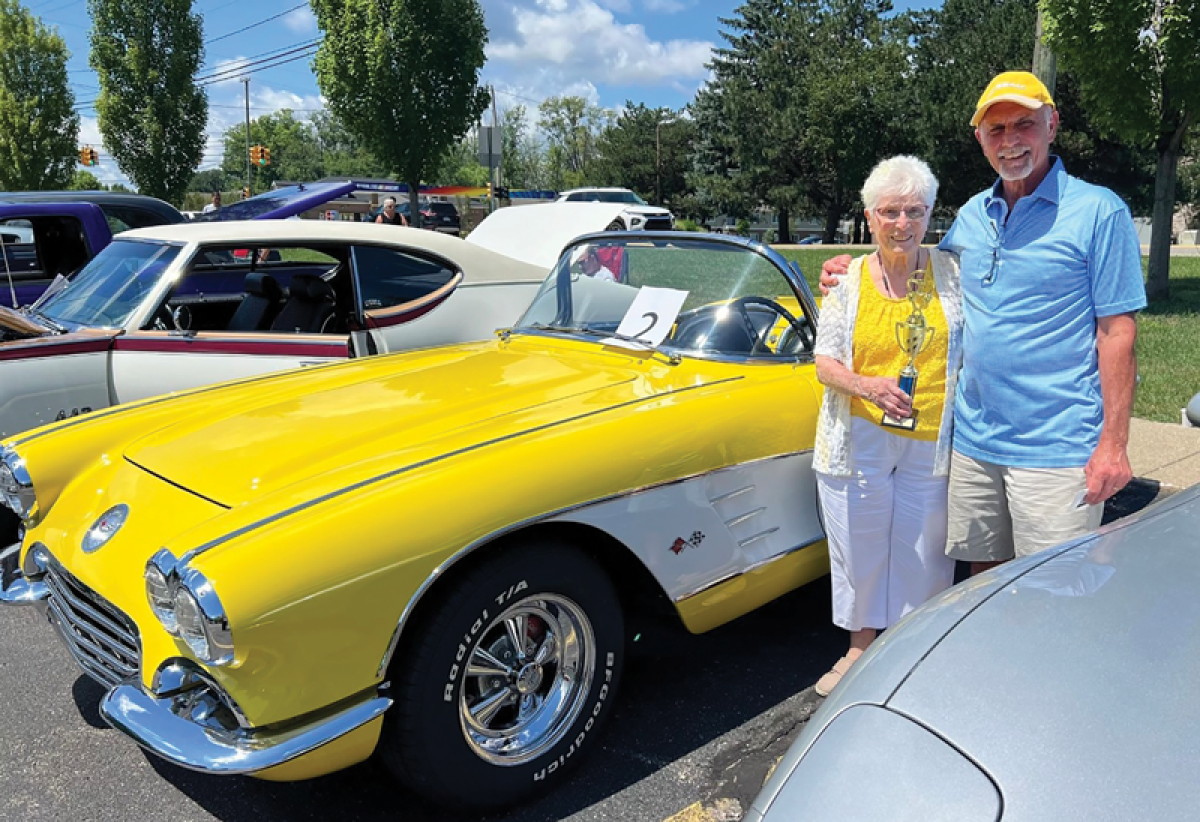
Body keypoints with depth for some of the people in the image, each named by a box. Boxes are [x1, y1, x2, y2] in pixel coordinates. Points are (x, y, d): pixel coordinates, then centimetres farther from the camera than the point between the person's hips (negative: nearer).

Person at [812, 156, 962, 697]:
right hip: (858, 439, 0)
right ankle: (860, 646, 30)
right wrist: (866, 386, -21)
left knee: (922, 552, 10)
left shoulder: (952, 272, 2)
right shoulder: (847, 280, 1)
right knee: (860, 546, 10)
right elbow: (824, 364, -1)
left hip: (931, 443, 1)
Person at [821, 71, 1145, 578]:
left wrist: (1113, 442, -12)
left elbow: (1116, 331, -8)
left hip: (1057, 448, -5)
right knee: (984, 574, 15)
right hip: (973, 439, 5)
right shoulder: (972, 214, 11)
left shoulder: (1098, 211, -6)